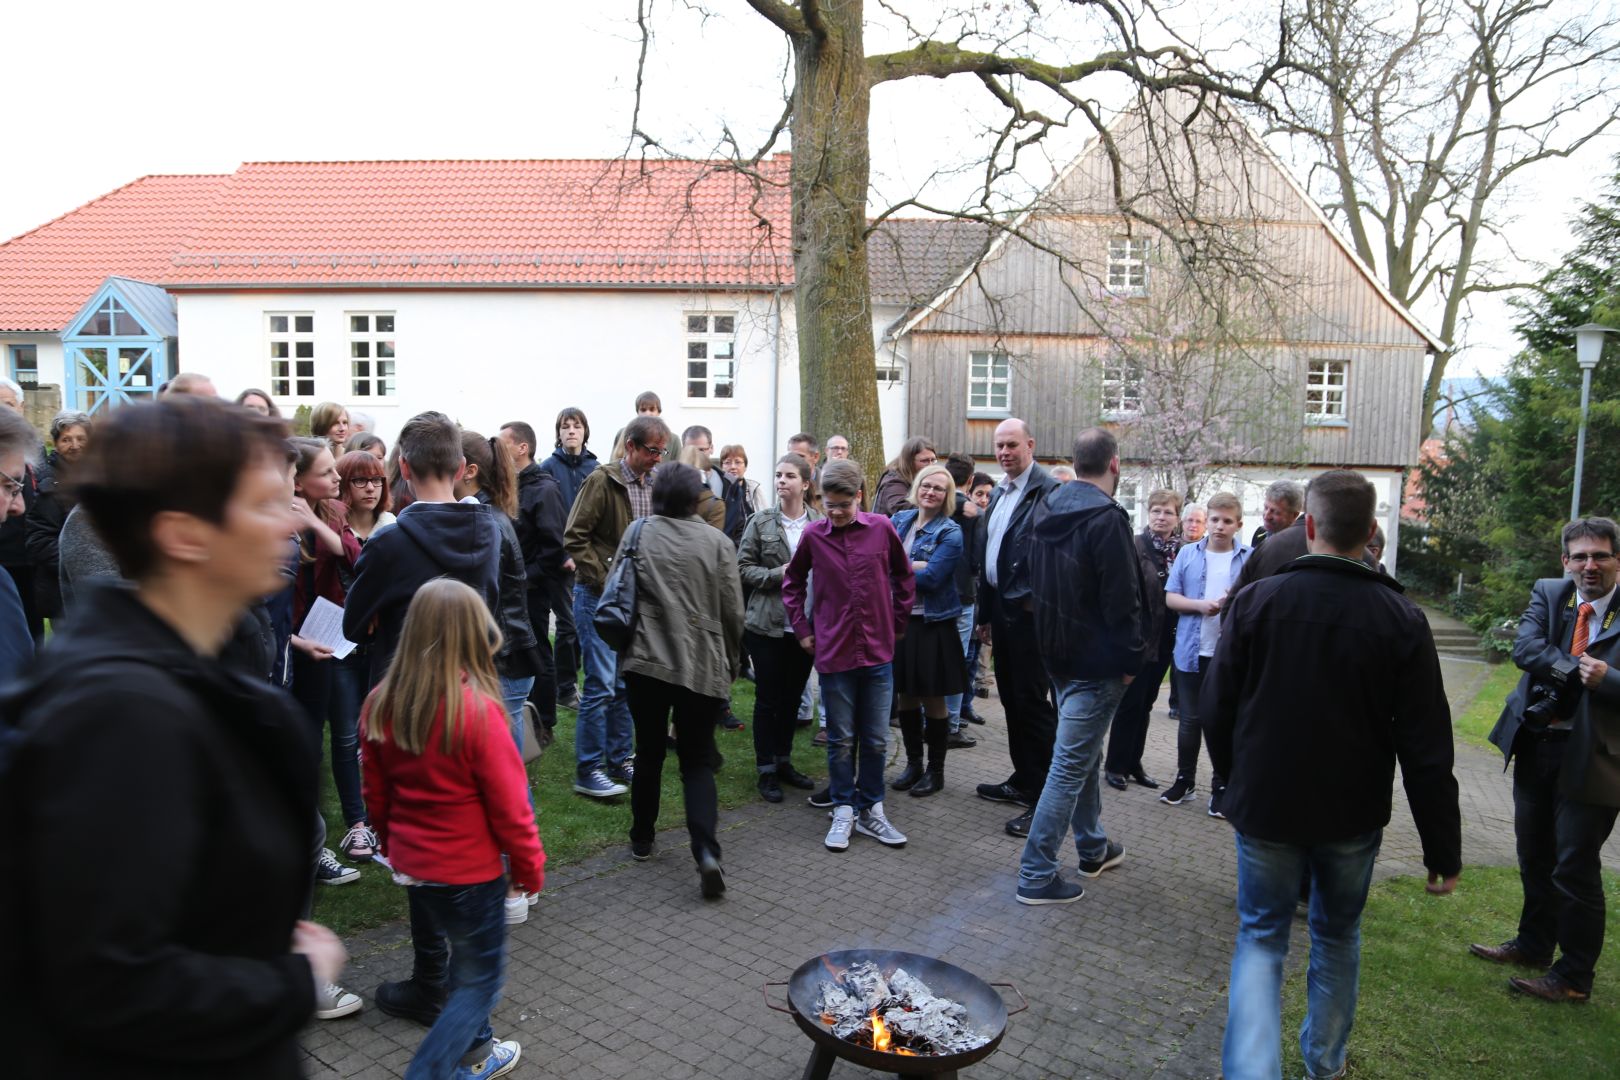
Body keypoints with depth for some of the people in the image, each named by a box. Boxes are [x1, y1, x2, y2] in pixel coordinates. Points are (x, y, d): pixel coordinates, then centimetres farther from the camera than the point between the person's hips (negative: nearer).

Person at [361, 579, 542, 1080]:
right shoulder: (477, 710, -26)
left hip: (409, 862, 7)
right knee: (480, 978, 11)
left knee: (432, 942, 27)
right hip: (469, 870, -7)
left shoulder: (381, 702, -9)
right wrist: (530, 866, -4)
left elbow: (377, 792, 5)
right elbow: (509, 805, -19)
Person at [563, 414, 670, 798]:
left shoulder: (655, 485, 8)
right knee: (601, 684, -5)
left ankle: (619, 760, 26)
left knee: (625, 683, 13)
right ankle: (587, 771, 5)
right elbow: (574, 538, -14)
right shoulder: (602, 480, -12)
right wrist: (605, 582, -16)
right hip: (598, 596, -7)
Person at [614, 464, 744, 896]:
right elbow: (732, 612, -1)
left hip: (646, 662, 1)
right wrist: (732, 661, 14)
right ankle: (706, 850, -10)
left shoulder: (637, 533, -1)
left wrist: (624, 646, 21)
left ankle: (642, 839, 32)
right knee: (698, 761, 7)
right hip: (704, 667, -1)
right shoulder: (718, 542, -3)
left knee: (648, 752, 18)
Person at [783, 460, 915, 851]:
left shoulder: (881, 528, -5)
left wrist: (898, 624, 9)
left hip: (878, 651, 1)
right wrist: (802, 629, 6)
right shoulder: (813, 534, -5)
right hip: (833, 653, -1)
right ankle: (844, 810, 24)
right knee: (841, 739, 10)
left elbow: (904, 577, 9)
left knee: (876, 740, 10)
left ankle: (870, 810, 25)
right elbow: (793, 582, 10)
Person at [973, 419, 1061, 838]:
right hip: (1001, 610, 9)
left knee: (1033, 702, -4)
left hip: (1028, 612, -9)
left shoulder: (1047, 491, -13)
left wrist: (1035, 603, -19)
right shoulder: (999, 493, 15)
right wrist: (985, 614, 18)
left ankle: (1044, 798, 6)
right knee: (1012, 698, 16)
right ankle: (1023, 781, 29)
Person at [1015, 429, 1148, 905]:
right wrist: (1131, 658, -10)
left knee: (1083, 753, 23)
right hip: (1097, 661, -9)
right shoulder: (1107, 518, -21)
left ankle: (1093, 847, 40)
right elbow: (1122, 599, -20)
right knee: (1070, 765, -2)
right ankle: (1036, 874, 5)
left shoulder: (1047, 508, 5)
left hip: (1058, 653, 9)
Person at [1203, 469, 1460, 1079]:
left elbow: (1217, 709, -5)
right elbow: (1427, 751, -9)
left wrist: (1235, 782, 13)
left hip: (1265, 807, -1)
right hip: (1354, 817, 2)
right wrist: (1443, 850, 0)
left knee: (1260, 938, 12)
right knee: (1338, 938, 22)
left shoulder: (1255, 602, -13)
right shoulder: (1402, 620, -11)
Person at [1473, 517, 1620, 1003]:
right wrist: (1576, 668, -21)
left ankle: (1573, 976, 19)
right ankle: (1534, 945, 38)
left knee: (1575, 868, 3)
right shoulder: (1548, 594, 3)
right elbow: (1524, 647, -11)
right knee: (1534, 857, 19)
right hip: (1535, 745, 5)